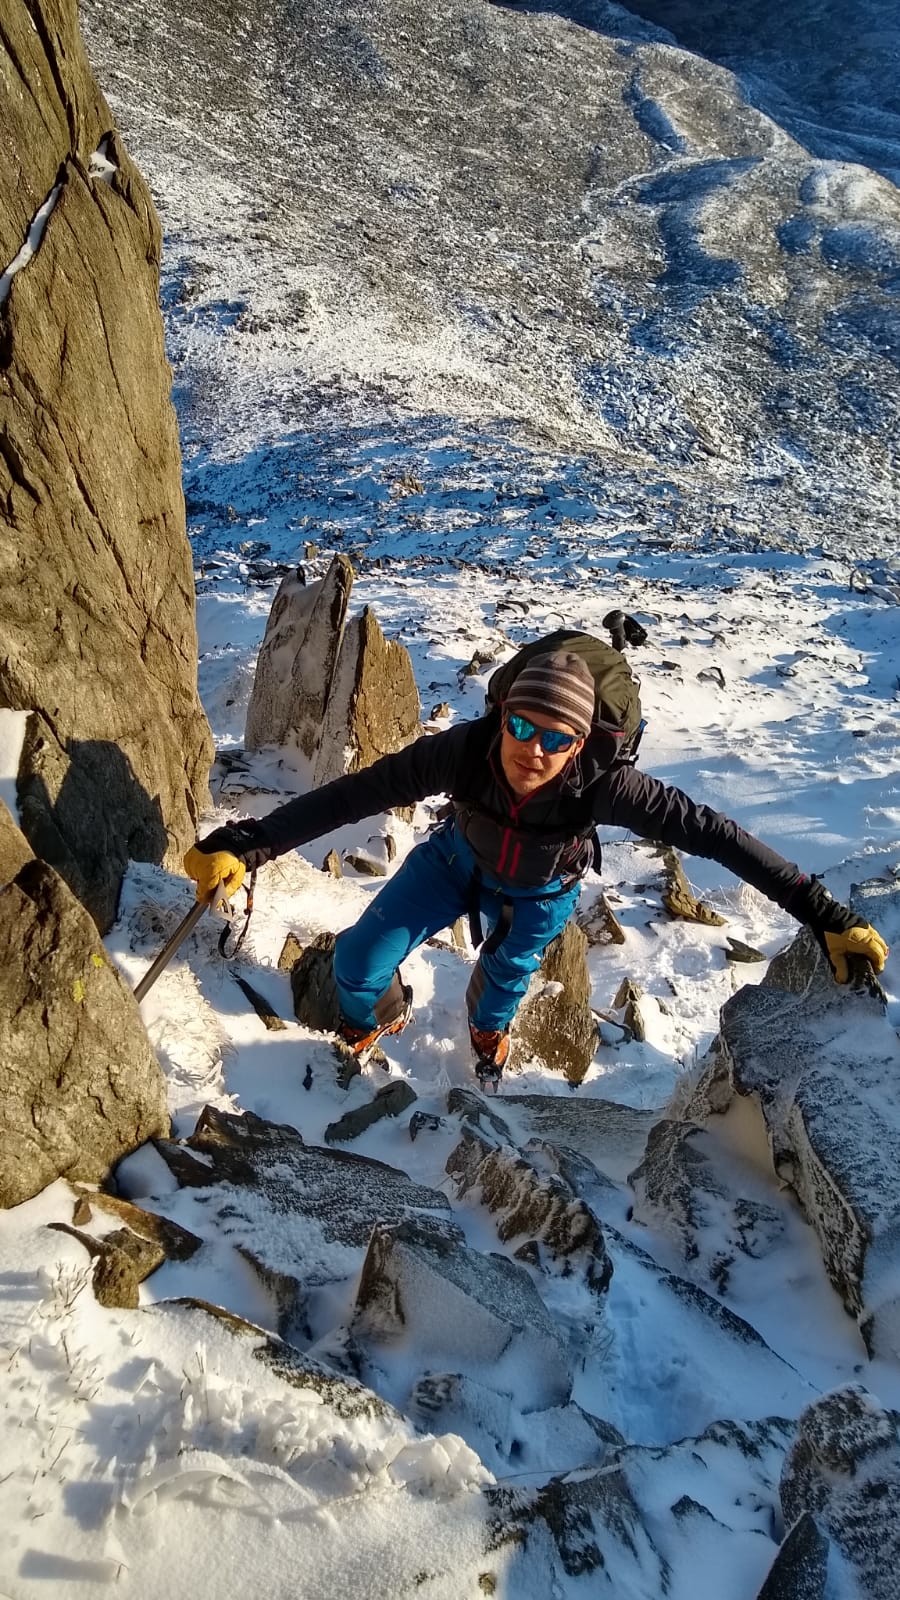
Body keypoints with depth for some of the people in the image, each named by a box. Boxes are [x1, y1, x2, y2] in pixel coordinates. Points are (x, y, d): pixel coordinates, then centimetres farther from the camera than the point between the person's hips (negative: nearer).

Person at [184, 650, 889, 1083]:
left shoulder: (602, 784, -42)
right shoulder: (464, 750, -38)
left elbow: (712, 833, -40)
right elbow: (354, 794, -38)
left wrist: (823, 913, -40)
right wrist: (246, 844, -46)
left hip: (538, 896, -1)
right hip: (458, 860, 1)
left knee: (507, 976, 19)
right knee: (359, 962, -7)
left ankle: (488, 1027, 61)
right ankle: (381, 1017, 32)